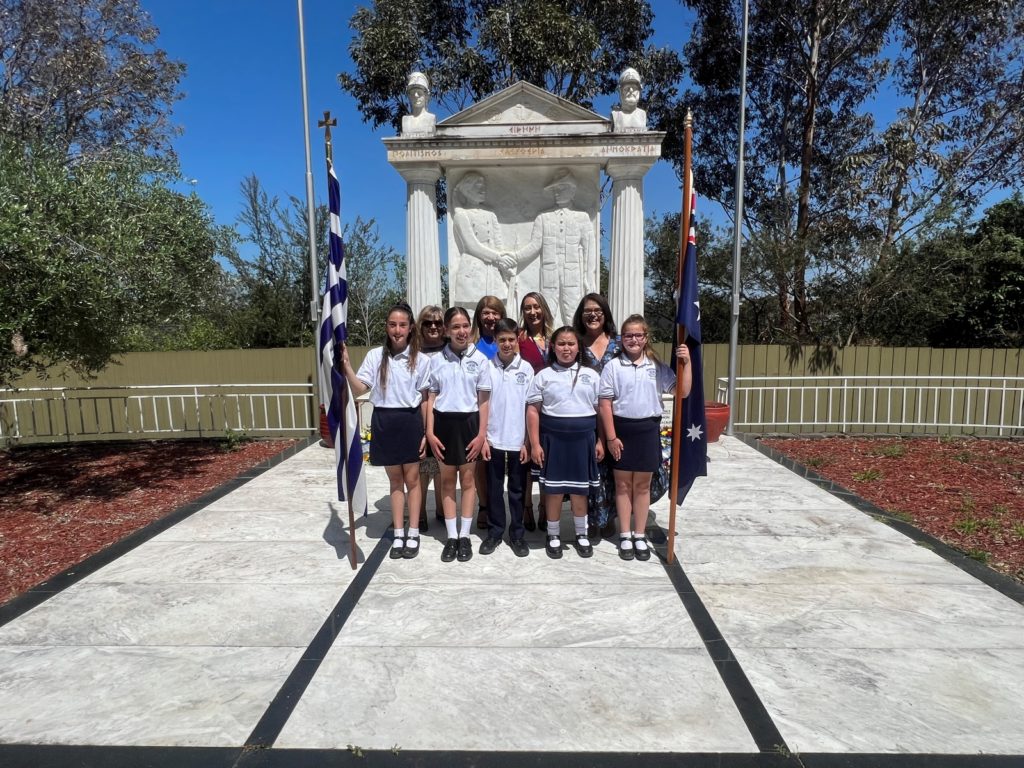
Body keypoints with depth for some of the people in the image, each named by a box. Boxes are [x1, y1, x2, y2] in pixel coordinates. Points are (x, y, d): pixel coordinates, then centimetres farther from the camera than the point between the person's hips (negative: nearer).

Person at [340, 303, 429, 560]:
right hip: (384, 422, 2)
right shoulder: (374, 356, 0)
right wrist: (346, 365, -19)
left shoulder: (420, 360, -2)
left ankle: (413, 534, 21)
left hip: (410, 422, -1)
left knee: (411, 479, 8)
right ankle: (399, 534, 23)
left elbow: (424, 399, 0)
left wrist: (426, 433, -2)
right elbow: (359, 390, -5)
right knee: (395, 480, 13)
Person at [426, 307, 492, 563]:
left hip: (469, 422, -1)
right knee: (447, 480, 8)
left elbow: (483, 401, -1)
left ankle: (464, 536, 18)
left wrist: (482, 434, -5)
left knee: (468, 479, 6)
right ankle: (451, 536, 19)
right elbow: (431, 398, 5)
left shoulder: (479, 359, -2)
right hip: (444, 422, 2)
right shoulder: (437, 360, 2)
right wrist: (429, 432, -3)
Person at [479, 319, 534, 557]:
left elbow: (530, 407, -1)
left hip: (518, 441, 0)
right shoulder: (488, 367, -2)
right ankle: (495, 532, 25)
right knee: (494, 489, 11)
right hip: (494, 440, 1)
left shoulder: (526, 368, -3)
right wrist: (482, 438, -2)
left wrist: (528, 441, -3)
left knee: (517, 490, 11)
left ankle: (517, 534, 23)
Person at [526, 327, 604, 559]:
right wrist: (535, 444, -6)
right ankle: (553, 536, 23)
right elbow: (533, 411, -1)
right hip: (553, 438, -1)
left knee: (579, 489, 10)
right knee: (554, 489, 7)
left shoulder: (591, 375, 6)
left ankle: (581, 535, 27)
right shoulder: (544, 375, 1)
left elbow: (601, 410, 8)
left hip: (582, 438, 1)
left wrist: (600, 441, 3)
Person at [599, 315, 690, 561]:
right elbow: (605, 404, -5)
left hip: (648, 429, 2)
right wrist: (611, 437, -9)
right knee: (623, 485, 9)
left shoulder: (657, 366, 3)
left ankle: (639, 536, 24)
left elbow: (682, 392, -1)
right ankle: (625, 536, 22)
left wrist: (686, 363, -10)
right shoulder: (613, 366, -4)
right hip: (622, 429, -1)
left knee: (642, 485, 11)